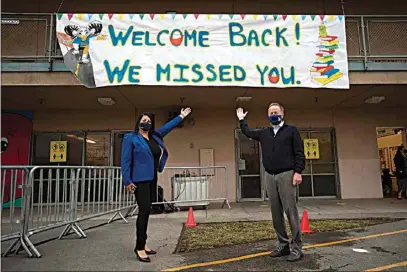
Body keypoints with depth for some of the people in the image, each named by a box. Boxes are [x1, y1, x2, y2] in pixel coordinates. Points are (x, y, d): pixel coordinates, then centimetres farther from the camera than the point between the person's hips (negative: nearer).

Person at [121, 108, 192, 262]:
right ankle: (139, 247, 1)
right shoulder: (130, 138, -4)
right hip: (140, 180, -7)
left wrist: (181, 117, 33)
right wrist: (127, 181, -14)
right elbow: (126, 161, -8)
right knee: (144, 210, -10)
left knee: (146, 211, 10)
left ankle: (141, 245, 19)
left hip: (152, 179, 7)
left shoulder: (155, 136, 13)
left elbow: (167, 127, 28)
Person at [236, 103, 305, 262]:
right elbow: (247, 132, 32)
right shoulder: (264, 133, 16)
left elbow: (299, 153, -3)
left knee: (291, 211, -4)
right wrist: (241, 120, 36)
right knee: (276, 213, 7)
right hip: (270, 176, 5)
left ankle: (297, 247, 5)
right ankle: (283, 245, 17)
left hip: (286, 175, -5)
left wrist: (298, 172, -11)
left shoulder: (291, 130, 4)